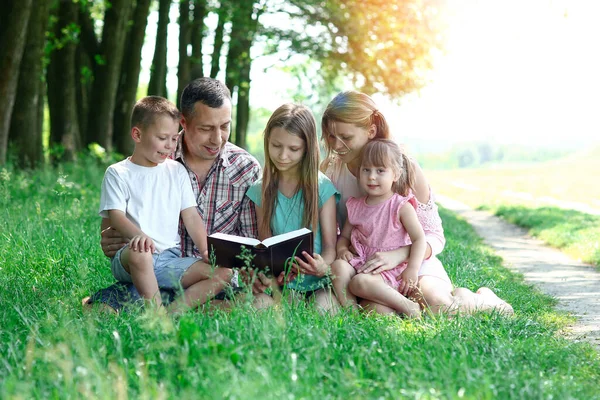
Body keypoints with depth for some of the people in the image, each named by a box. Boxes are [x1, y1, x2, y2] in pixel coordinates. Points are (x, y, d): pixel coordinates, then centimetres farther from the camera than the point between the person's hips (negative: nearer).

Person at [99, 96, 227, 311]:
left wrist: (206, 250, -4)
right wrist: (138, 235, -30)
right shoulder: (118, 173, 4)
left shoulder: (177, 171, 17)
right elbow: (116, 215, -8)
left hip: (171, 258, 4)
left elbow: (191, 216, 13)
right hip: (128, 258, -4)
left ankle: (173, 311, -31)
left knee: (223, 272, -18)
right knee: (139, 252, -41)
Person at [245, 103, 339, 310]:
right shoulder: (261, 190, 8)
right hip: (278, 280, 2)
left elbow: (330, 244, -3)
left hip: (317, 281, -2)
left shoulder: (322, 187, -1)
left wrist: (323, 266, -28)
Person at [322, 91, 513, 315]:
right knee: (377, 309, -33)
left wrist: (397, 255, -29)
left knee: (435, 301, -33)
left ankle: (482, 299, 3)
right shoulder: (329, 170, -1)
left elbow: (435, 237, -9)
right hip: (362, 268, 2)